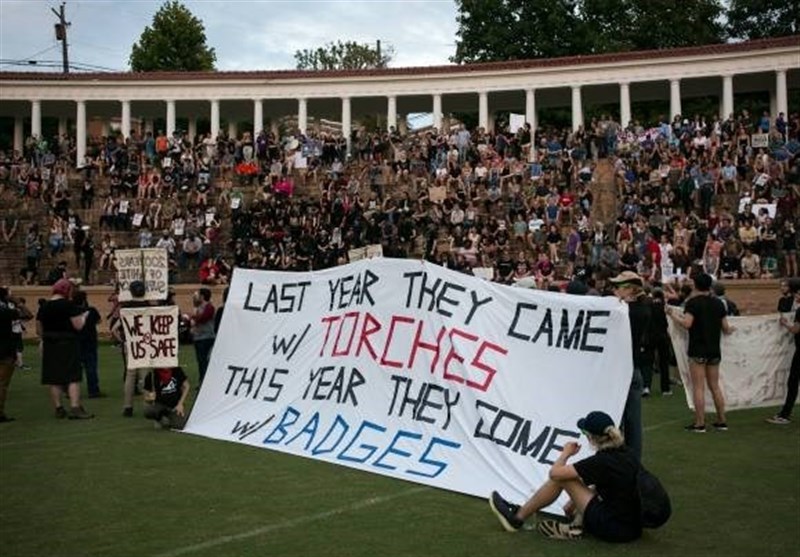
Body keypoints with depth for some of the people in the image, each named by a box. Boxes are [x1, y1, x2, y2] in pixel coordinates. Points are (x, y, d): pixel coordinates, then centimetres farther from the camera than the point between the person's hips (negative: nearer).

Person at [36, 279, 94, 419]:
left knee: (54, 378, 9)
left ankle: (58, 408, 12)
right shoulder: (69, 305, -10)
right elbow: (78, 326, -13)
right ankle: (75, 408, -11)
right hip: (68, 344, -5)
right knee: (73, 377, -3)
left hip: (50, 346, 6)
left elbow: (39, 330, 12)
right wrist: (83, 316, 4)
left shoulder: (44, 307, 7)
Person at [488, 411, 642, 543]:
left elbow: (554, 473, -13)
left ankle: (517, 518, 12)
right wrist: (575, 501, 21)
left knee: (561, 478, 0)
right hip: (634, 526, 8)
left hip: (614, 529, -8)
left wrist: (566, 453, 6)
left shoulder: (602, 461, -19)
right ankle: (577, 526, 8)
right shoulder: (625, 453, 5)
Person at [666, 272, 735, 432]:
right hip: (714, 350, 6)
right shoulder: (718, 303, 8)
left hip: (698, 350, -6)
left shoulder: (693, 302, -9)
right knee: (715, 386, 13)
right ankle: (721, 421, 17)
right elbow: (725, 328, 10)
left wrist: (672, 314, -7)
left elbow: (687, 323, -20)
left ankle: (699, 423, -2)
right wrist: (730, 330, 33)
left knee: (698, 387, -3)